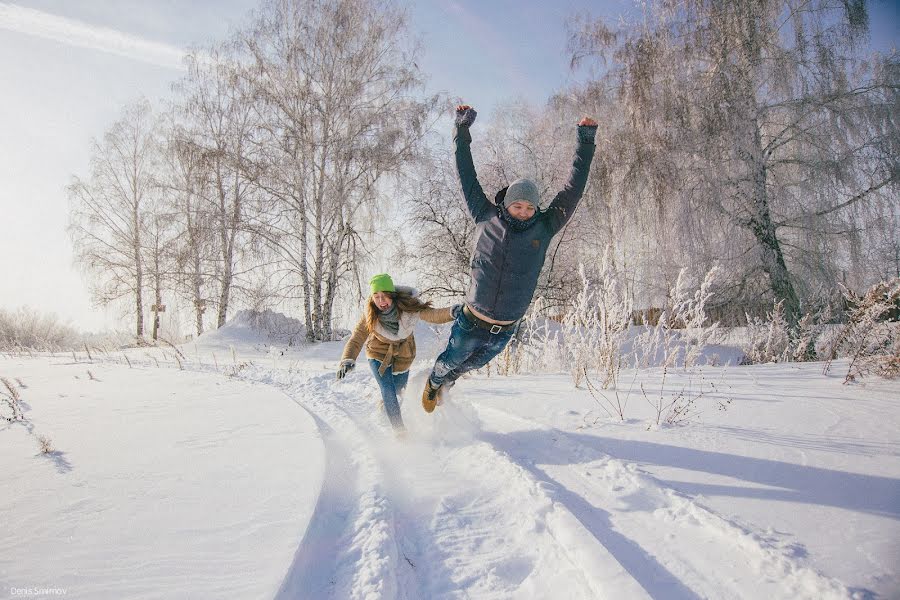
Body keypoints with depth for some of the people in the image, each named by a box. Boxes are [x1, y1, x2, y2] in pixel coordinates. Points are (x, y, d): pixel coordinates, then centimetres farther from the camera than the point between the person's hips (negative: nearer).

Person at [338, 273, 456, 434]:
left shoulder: (407, 306, -30)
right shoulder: (370, 315, -28)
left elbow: (433, 315, -30)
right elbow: (356, 339, -27)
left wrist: (452, 312, -49)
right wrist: (347, 360, -44)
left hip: (403, 353, 2)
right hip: (379, 352, -2)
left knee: (398, 388, 20)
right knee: (388, 392, -14)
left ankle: (384, 403, 56)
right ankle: (400, 430, 5)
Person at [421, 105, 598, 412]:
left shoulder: (544, 228, -6)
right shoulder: (486, 217, -8)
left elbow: (573, 188, -3)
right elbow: (467, 177, -3)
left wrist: (586, 143, -3)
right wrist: (462, 131, -2)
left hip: (505, 330, 2)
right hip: (472, 322, -2)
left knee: (471, 364, 28)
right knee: (450, 361, 20)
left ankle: (446, 380, 60)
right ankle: (433, 382, 55)